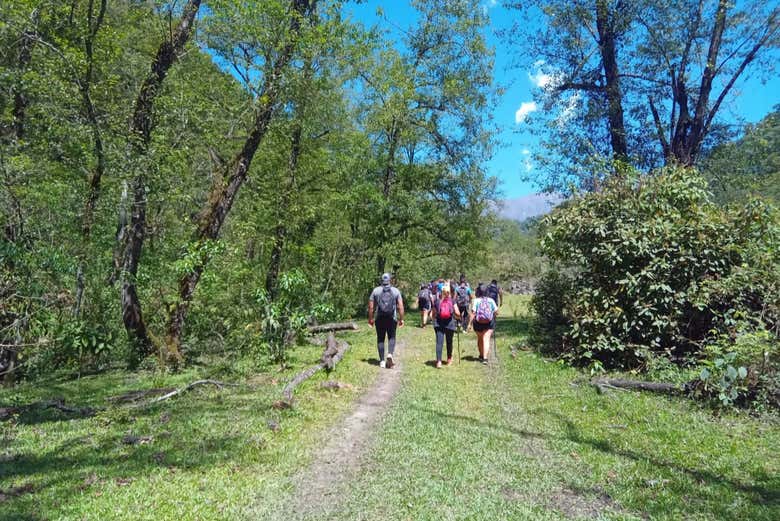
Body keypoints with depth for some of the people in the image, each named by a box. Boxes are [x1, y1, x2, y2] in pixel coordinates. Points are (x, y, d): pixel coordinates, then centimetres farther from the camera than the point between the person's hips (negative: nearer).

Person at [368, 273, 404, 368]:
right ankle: (390, 354, -11)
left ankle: (382, 361, 11)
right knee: (391, 338, 12)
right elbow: (400, 307, -3)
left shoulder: (376, 290, 1)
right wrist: (401, 319, 4)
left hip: (379, 319, 0)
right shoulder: (396, 290, 1)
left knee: (380, 339, 10)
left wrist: (370, 319, 8)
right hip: (392, 318, 0)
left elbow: (371, 306, 0)